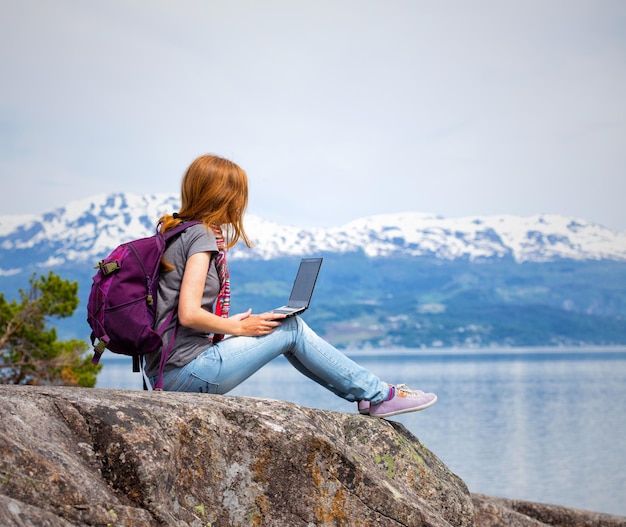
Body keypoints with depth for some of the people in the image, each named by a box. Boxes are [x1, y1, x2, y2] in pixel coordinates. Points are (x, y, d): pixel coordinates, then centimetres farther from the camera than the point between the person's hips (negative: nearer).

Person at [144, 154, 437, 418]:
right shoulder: (201, 236, -14)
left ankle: (369, 393, 19)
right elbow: (189, 314, -23)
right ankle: (377, 395, 11)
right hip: (187, 372, -9)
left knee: (284, 326, 14)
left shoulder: (174, 231, 14)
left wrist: (235, 323, 11)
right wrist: (240, 327, -9)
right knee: (291, 328, 0)